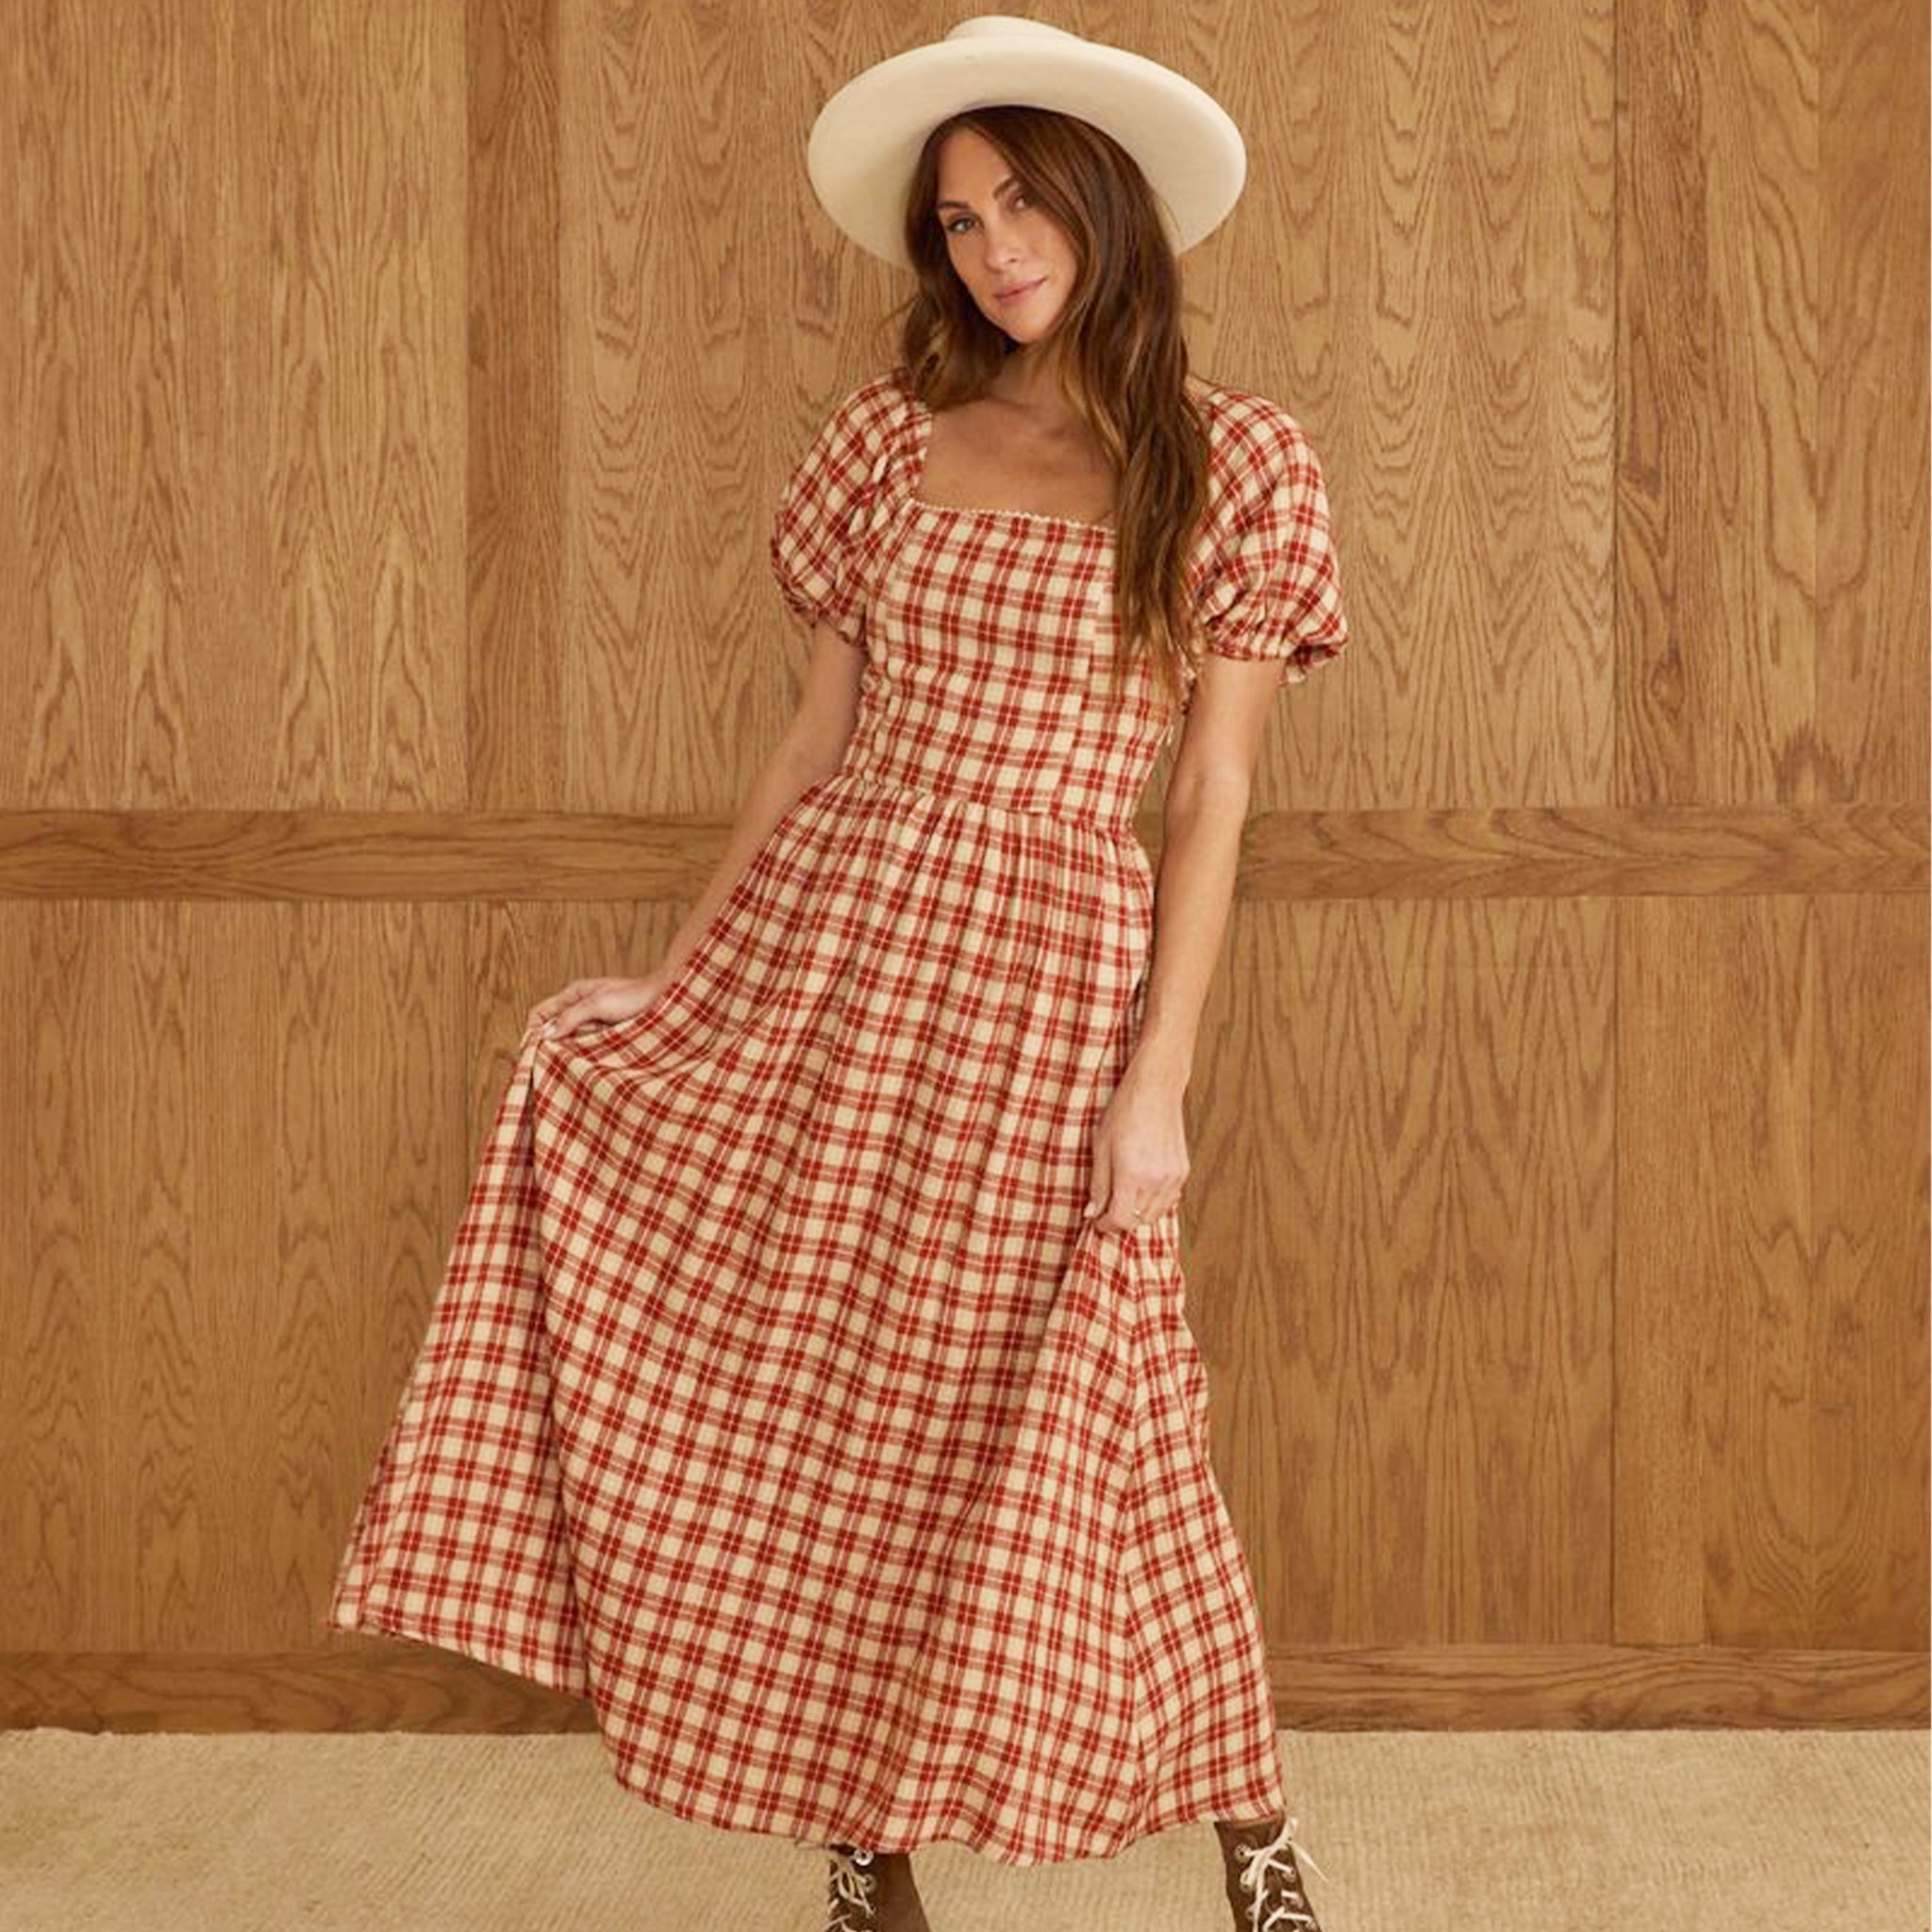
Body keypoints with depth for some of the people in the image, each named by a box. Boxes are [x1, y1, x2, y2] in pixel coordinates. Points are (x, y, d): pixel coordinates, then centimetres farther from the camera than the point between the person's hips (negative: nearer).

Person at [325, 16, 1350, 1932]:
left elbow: (1212, 800, -3)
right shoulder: (892, 434, 7)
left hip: (1052, 981, -3)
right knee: (800, 1399, 5)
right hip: (816, 948, 4)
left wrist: (1157, 1083, -8)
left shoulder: (1232, 461, -1)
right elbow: (820, 734, 11)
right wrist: (675, 978, 7)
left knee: (1068, 1444, 3)